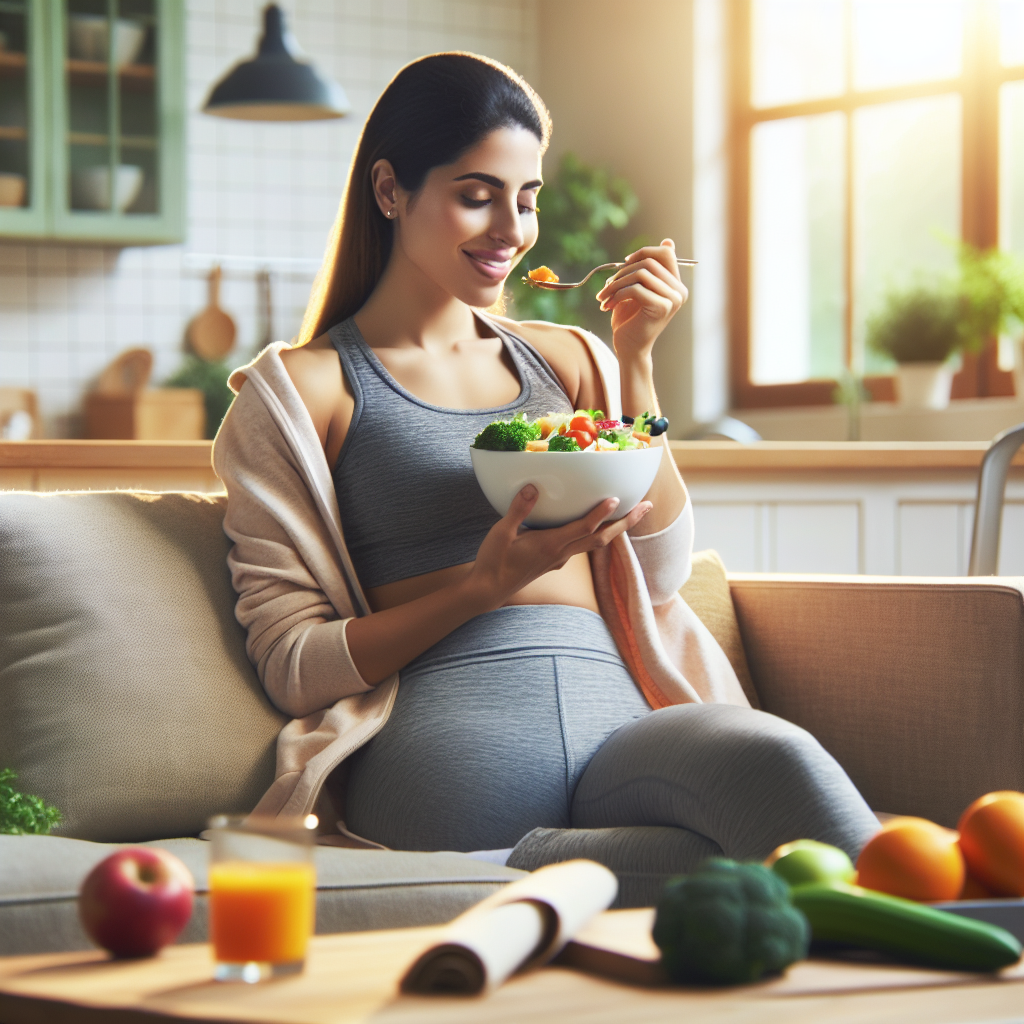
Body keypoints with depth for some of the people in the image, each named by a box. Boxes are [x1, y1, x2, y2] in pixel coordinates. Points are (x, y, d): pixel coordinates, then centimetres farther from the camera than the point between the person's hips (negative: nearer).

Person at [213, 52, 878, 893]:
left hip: (618, 722, 5)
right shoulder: (299, 391, 10)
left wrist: (635, 361, 12)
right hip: (448, 736, -5)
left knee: (767, 754, -35)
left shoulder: (565, 360, 25)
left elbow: (660, 575, 18)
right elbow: (292, 666, 3)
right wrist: (485, 584, -11)